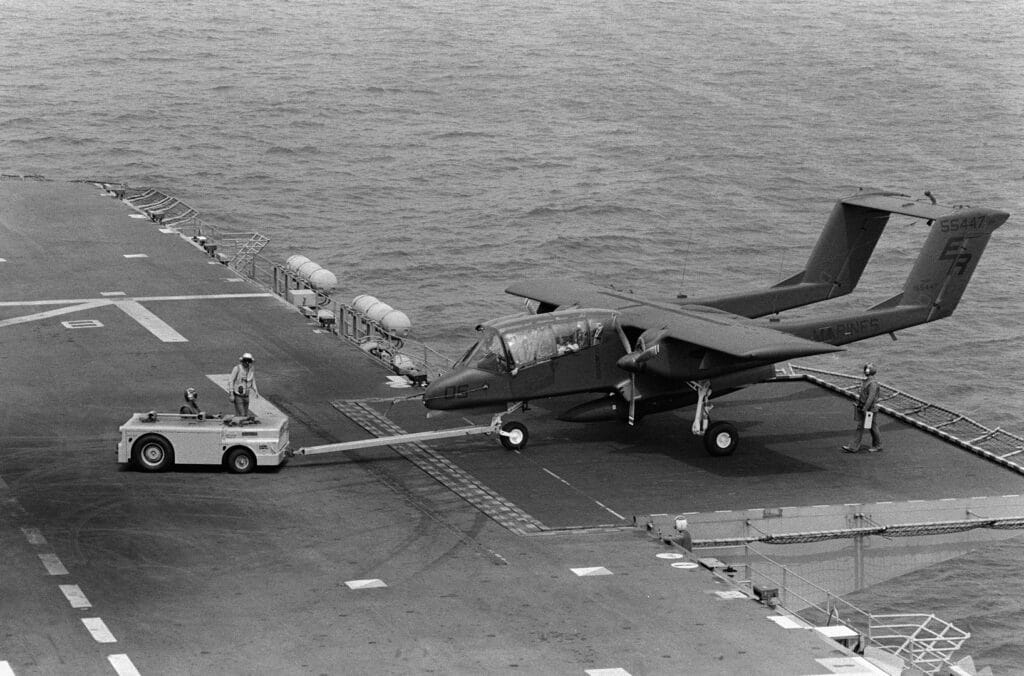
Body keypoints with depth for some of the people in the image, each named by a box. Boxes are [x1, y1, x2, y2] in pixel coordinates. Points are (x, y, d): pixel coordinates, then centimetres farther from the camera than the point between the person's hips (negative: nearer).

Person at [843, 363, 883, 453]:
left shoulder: (873, 383, -21)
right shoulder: (866, 381, 9)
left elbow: (871, 397, -25)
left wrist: (865, 409, -25)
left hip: (870, 410, -9)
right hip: (863, 408, 9)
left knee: (873, 428, 6)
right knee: (860, 427, 7)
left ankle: (877, 446, 22)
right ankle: (854, 447, 6)